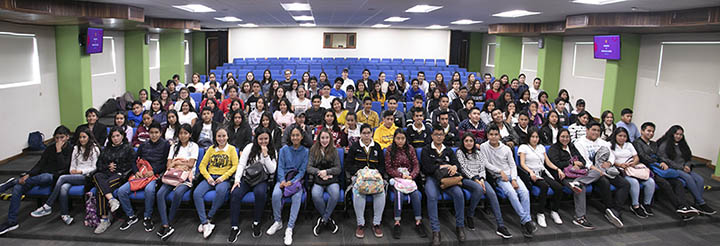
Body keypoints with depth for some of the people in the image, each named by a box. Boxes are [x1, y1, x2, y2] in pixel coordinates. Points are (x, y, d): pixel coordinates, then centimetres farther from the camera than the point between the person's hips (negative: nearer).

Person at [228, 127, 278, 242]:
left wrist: (265, 155, -10)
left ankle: (256, 223, -16)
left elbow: (272, 170, -2)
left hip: (261, 179, 0)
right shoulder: (250, 147, 6)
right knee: (235, 193, -29)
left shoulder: (272, 151, 8)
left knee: (260, 193, -35)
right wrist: (237, 179, -12)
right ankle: (235, 227, -20)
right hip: (246, 177, 1)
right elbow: (241, 164, 1)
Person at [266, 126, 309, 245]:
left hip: (297, 179, -1)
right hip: (283, 178, 1)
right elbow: (280, 167, 3)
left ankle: (289, 228, -27)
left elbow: (302, 170, -1)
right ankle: (278, 222, -7)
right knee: (276, 194, -29)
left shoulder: (305, 151, 4)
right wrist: (282, 181, -15)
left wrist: (292, 182, -15)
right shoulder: (284, 149, 8)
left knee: (297, 196, -33)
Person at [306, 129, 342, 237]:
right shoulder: (313, 150, 11)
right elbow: (309, 167, 4)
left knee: (335, 194, -34)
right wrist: (319, 172, -14)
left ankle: (323, 220, -15)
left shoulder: (334, 151, 10)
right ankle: (328, 219, -11)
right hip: (317, 180, 0)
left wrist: (326, 171, -13)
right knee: (315, 195, -33)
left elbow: (338, 169, 4)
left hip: (332, 179, 0)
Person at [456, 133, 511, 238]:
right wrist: (475, 179, -16)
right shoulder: (459, 152, 7)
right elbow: (464, 168, -5)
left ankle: (501, 226, -33)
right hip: (466, 179, -4)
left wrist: (481, 179, -9)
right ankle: (469, 216, -17)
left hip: (479, 178, 4)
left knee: (491, 193, -27)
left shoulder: (478, 153, 22)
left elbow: (482, 168, 12)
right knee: (479, 189, -38)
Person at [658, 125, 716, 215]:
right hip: (672, 169, -7)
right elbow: (664, 160, -10)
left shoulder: (682, 145, 22)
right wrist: (681, 167, -14)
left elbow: (688, 158, 21)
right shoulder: (664, 145, 0)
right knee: (688, 178, -32)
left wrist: (687, 166, -3)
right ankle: (702, 203, -28)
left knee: (700, 179, -21)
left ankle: (697, 204, -26)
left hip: (684, 169, 7)